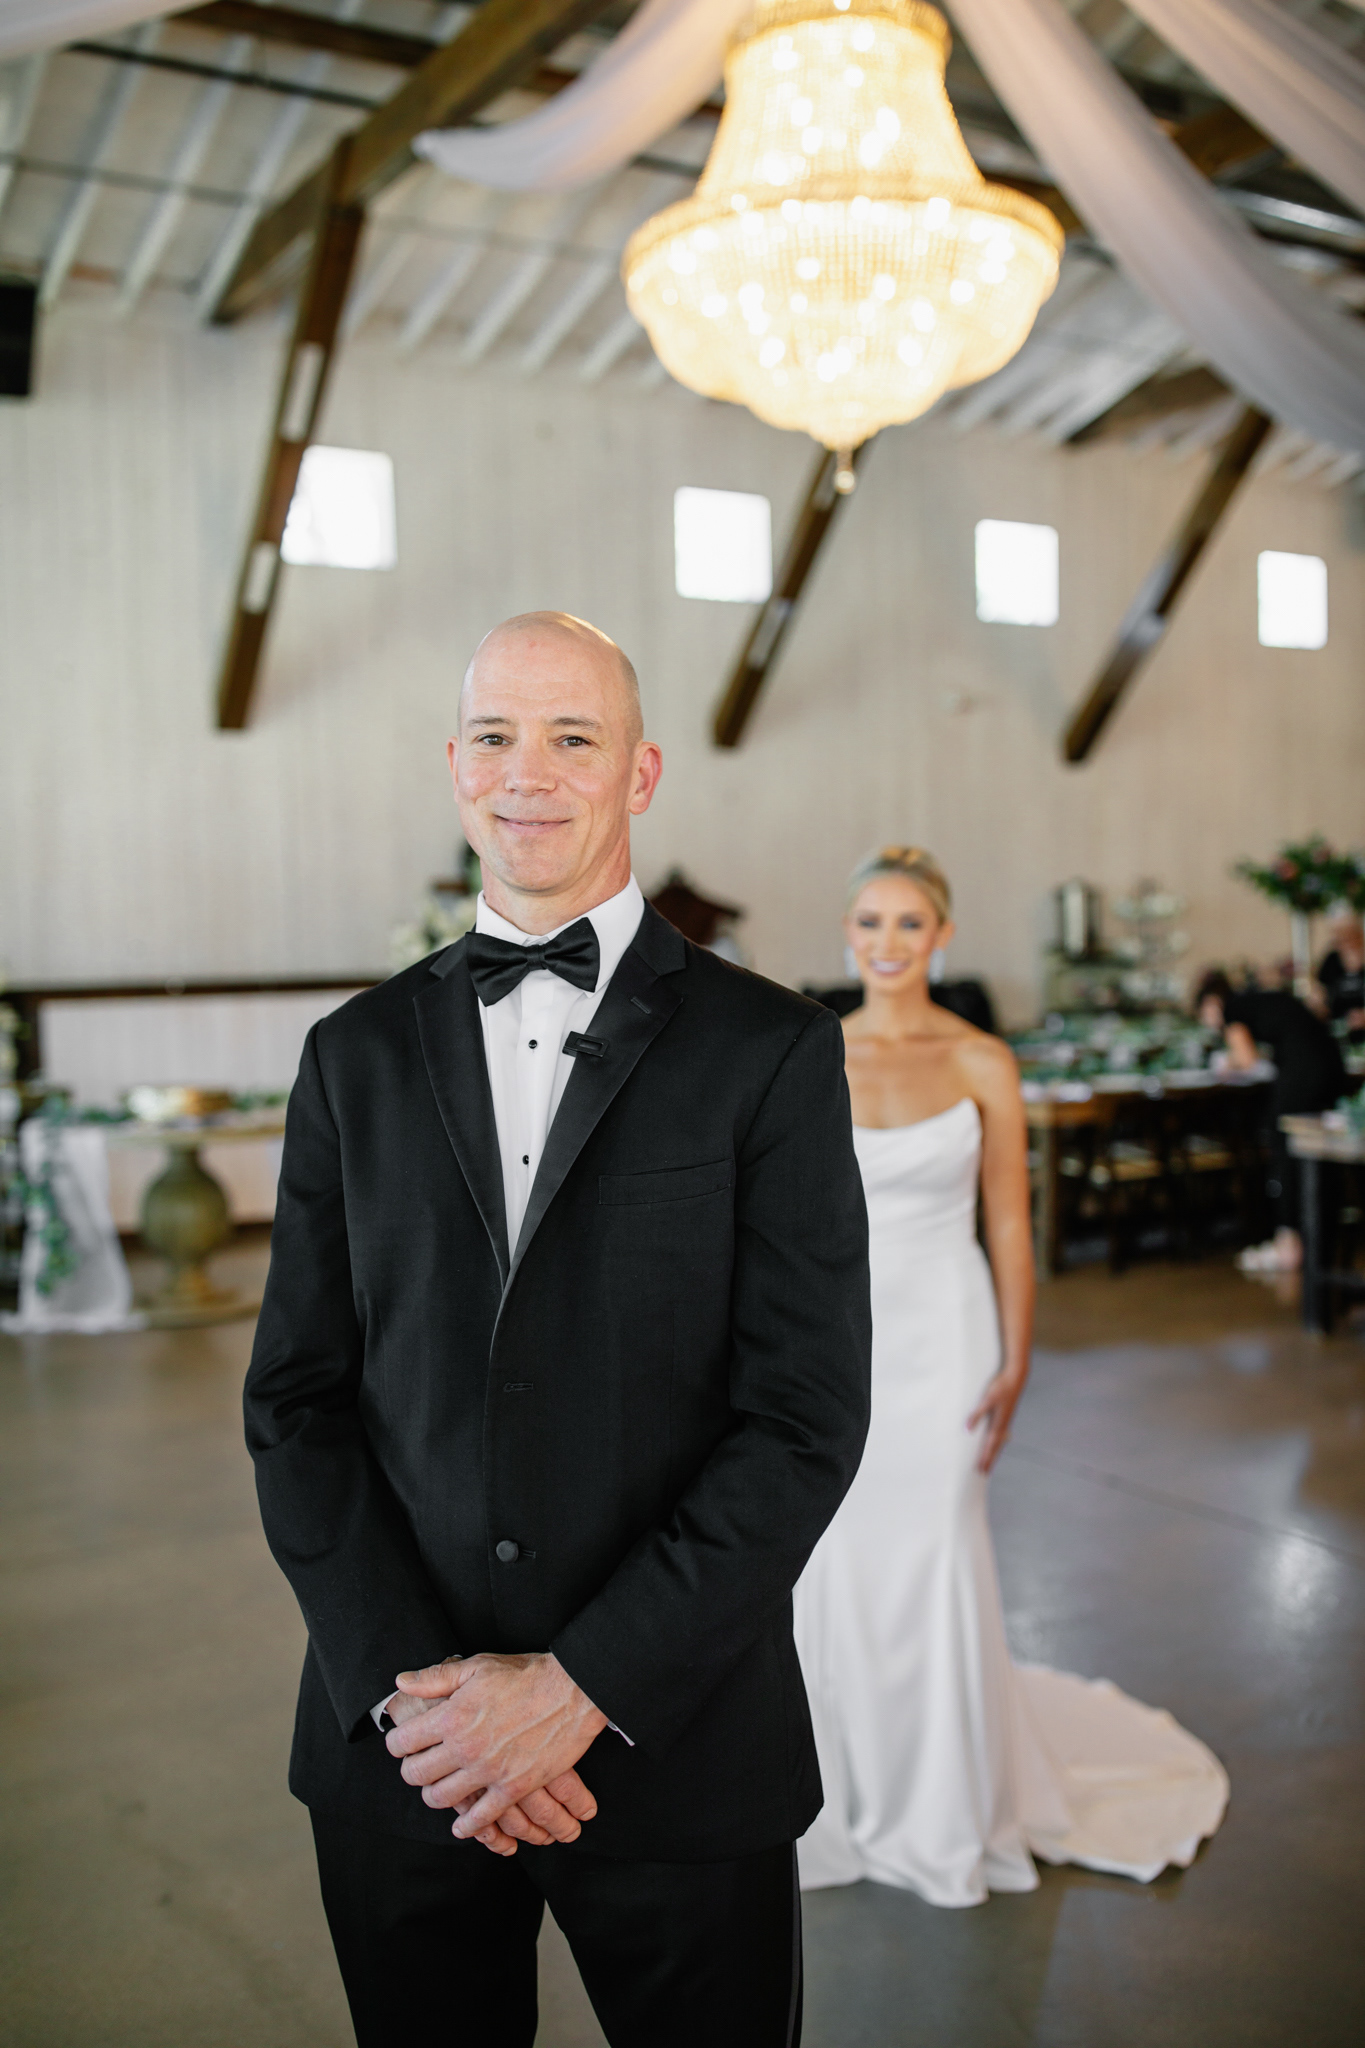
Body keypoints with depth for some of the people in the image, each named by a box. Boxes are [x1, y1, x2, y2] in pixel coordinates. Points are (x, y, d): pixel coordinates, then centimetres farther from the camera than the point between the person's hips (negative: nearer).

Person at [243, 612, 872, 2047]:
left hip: (678, 1749, -2)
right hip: (396, 1753, 3)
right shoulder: (356, 1056, 4)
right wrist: (409, 1686, -9)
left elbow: (807, 1418, -10)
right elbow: (296, 1401, 2)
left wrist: (586, 1686, -13)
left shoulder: (771, 1051, -5)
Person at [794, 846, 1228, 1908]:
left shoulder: (983, 1064, -4)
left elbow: (1009, 1224, -2)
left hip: (940, 1341, -2)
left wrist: (1014, 1364, -5)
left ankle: (947, 1813, 28)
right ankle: (856, 1790, 31)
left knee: (937, 1570, 5)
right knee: (836, 1572, 8)